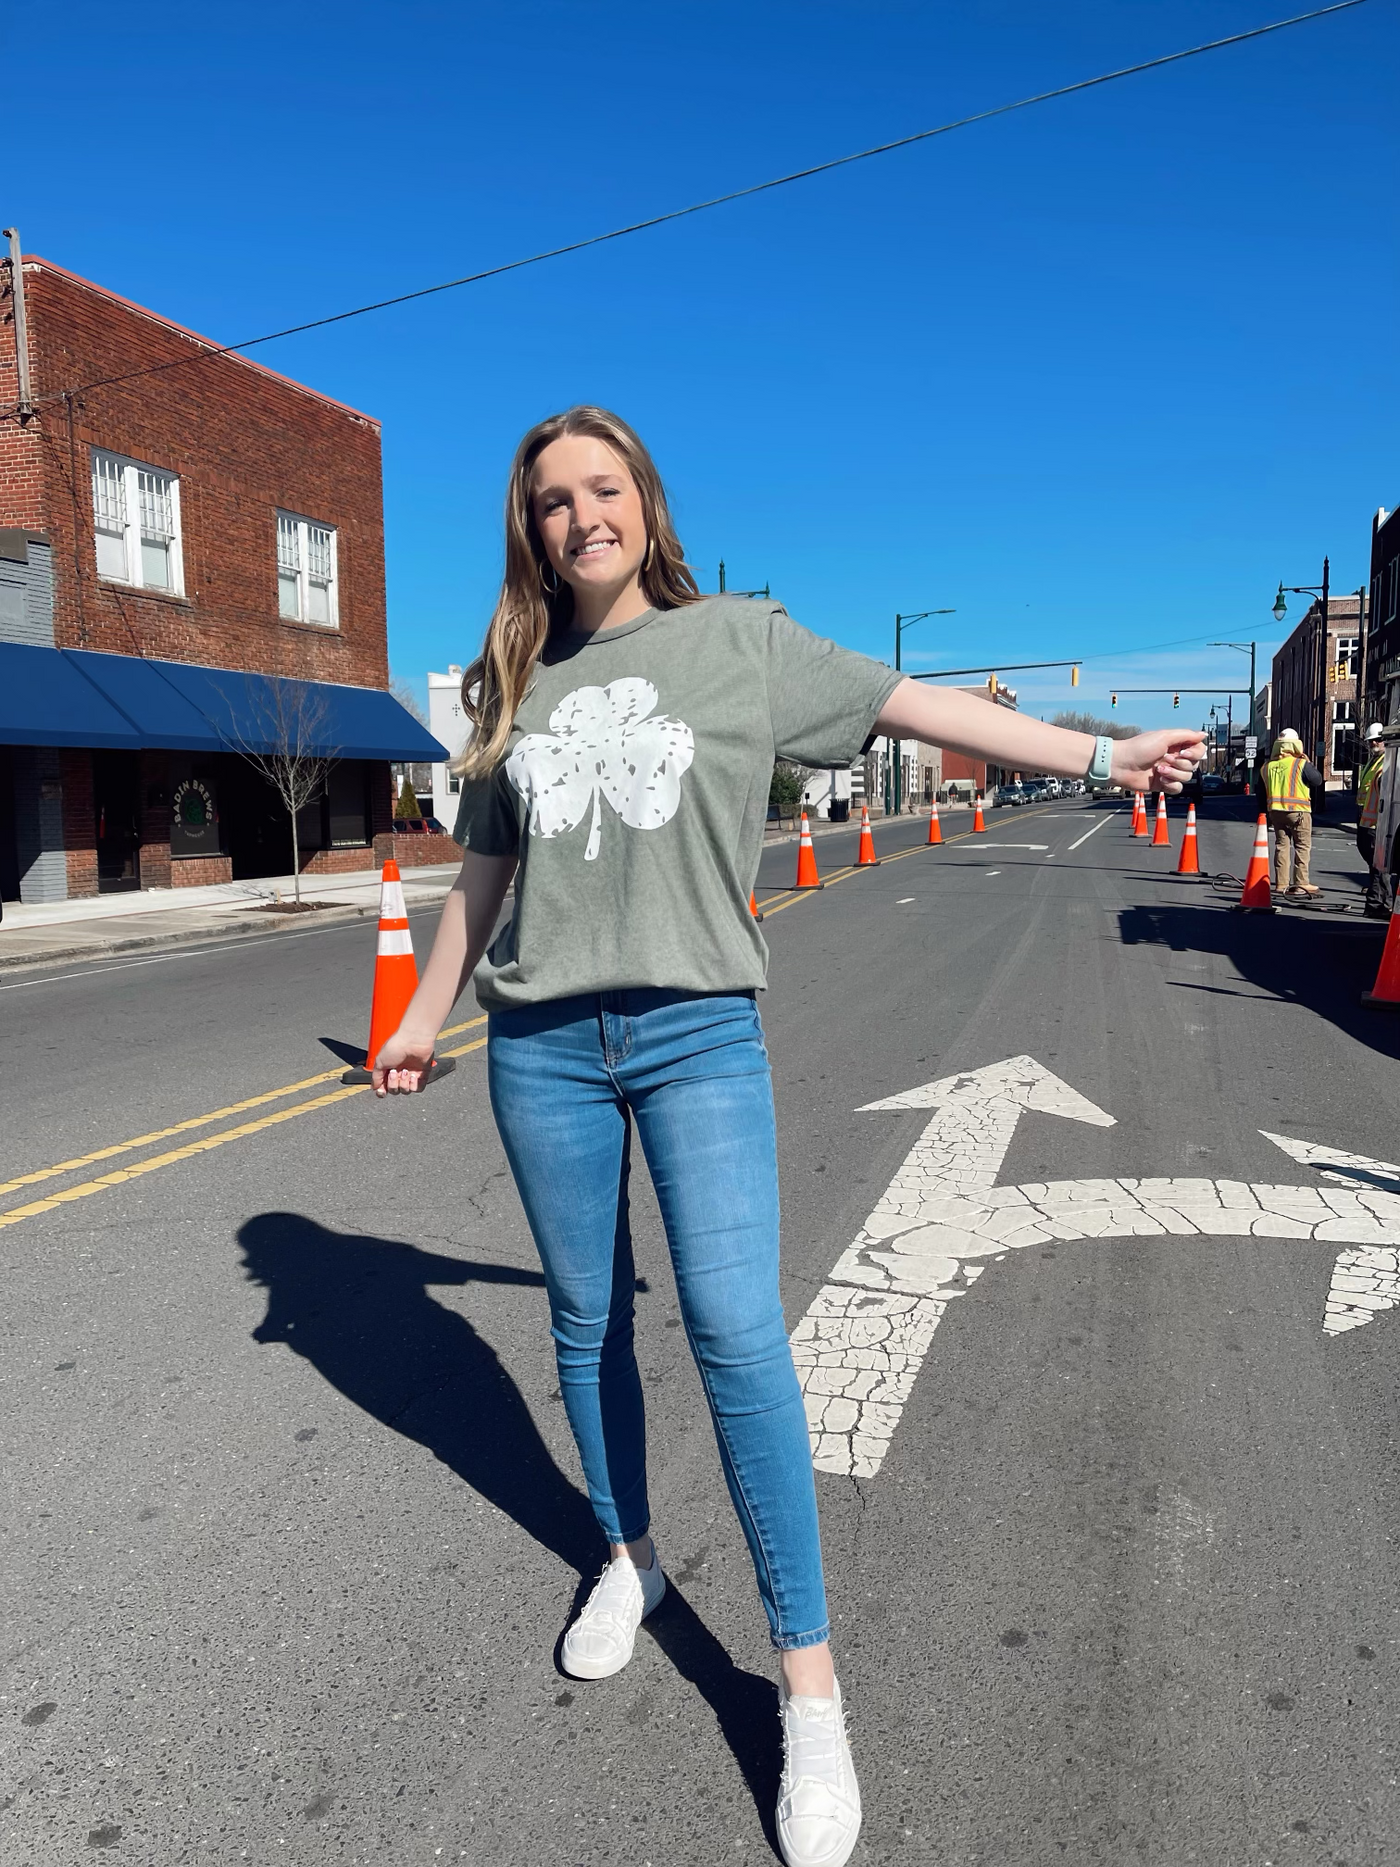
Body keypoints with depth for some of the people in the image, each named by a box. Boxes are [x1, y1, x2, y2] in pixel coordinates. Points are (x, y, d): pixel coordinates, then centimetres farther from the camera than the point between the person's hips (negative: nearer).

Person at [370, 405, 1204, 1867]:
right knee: (586, 1320, 13)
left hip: (697, 1034, -3)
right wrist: (423, 1016, 21)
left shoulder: (737, 640, 4)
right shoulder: (513, 685, 12)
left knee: (737, 1333, -9)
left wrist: (1100, 754, 3)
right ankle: (628, 1560, 38)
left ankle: (809, 1691, 6)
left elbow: (907, 705, 5)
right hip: (540, 1047, 4)